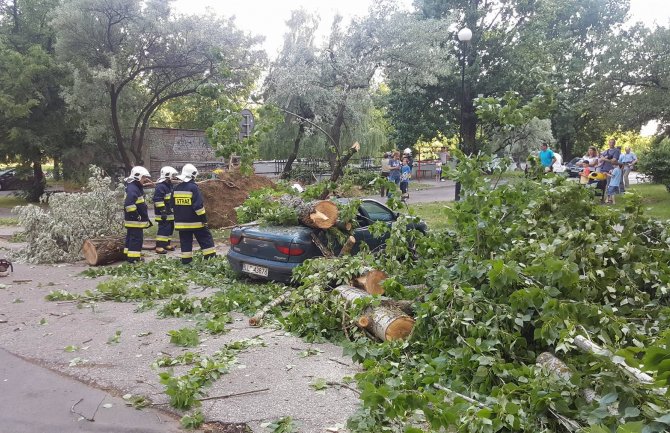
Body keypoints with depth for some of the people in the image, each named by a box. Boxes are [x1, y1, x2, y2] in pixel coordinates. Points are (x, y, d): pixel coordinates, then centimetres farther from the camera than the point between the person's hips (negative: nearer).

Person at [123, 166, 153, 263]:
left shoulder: (136, 187, 14)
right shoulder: (132, 189, -20)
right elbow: (129, 204, -30)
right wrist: (135, 216, -24)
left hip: (135, 220, 11)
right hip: (135, 220, -11)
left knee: (131, 238, 16)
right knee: (136, 239, -8)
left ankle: (129, 256, 25)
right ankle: (133, 258, -6)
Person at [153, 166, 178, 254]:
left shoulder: (169, 185, 16)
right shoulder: (160, 186, -17)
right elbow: (158, 200, -23)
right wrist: (162, 211, -25)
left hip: (169, 212, 10)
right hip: (163, 213, -10)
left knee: (170, 228, 15)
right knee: (164, 229, -12)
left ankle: (166, 244, 26)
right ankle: (159, 247, -9)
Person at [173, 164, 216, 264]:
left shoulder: (176, 188, 8)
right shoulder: (193, 188, -14)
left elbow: (173, 205, 16)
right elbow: (199, 205, -19)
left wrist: (178, 218, 25)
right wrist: (204, 218, -12)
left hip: (181, 222, 6)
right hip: (195, 222, -6)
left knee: (185, 242, 10)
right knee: (206, 239, 3)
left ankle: (186, 261, 9)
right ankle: (211, 258, 1)